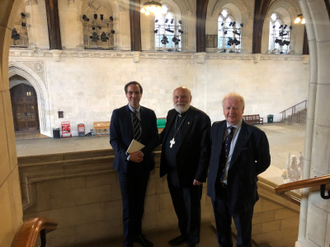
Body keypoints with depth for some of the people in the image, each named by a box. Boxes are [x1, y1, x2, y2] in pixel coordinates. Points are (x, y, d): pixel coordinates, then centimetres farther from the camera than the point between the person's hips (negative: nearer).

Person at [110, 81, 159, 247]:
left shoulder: (149, 114, 4)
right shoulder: (118, 113, -2)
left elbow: (155, 139, 2)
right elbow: (114, 140, -6)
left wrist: (142, 152, -16)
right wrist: (128, 155, -20)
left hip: (144, 163, 3)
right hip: (126, 164, -2)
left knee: (139, 203, 14)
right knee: (129, 205, 5)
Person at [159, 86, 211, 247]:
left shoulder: (201, 118, -15)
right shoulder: (171, 114, 6)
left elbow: (205, 150, -16)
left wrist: (200, 176, -17)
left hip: (190, 175, -6)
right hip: (172, 173, 6)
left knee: (192, 210, 14)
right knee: (179, 208, 23)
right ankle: (184, 234, 45)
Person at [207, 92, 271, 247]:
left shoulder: (255, 135, -16)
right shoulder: (215, 128, -3)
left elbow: (264, 162, -5)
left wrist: (246, 175, -4)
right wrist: (213, 170, 3)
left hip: (241, 191, -3)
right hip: (217, 189, 4)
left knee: (243, 234, 20)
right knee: (221, 231, 25)